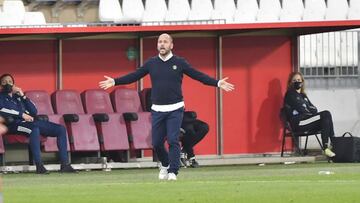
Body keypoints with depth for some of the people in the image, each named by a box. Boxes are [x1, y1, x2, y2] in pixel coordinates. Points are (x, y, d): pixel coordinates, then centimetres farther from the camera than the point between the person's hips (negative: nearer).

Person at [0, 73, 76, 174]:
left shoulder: (18, 97, 28)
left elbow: (34, 112, 17)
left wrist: (23, 96, 9)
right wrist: (22, 114, -17)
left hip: (30, 122, 7)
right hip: (14, 124, -7)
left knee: (61, 129, -7)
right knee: (34, 129, -40)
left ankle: (65, 164, -13)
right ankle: (39, 165, -46)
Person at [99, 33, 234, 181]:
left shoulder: (179, 63, 0)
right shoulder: (151, 63, 7)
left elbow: (199, 76, -1)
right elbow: (134, 76, 10)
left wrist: (217, 83, -10)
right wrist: (115, 82, 4)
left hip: (175, 109, -3)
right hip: (157, 110, 3)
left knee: (173, 141, -12)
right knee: (156, 143, 4)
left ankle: (173, 172, -6)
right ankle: (165, 164, 30)